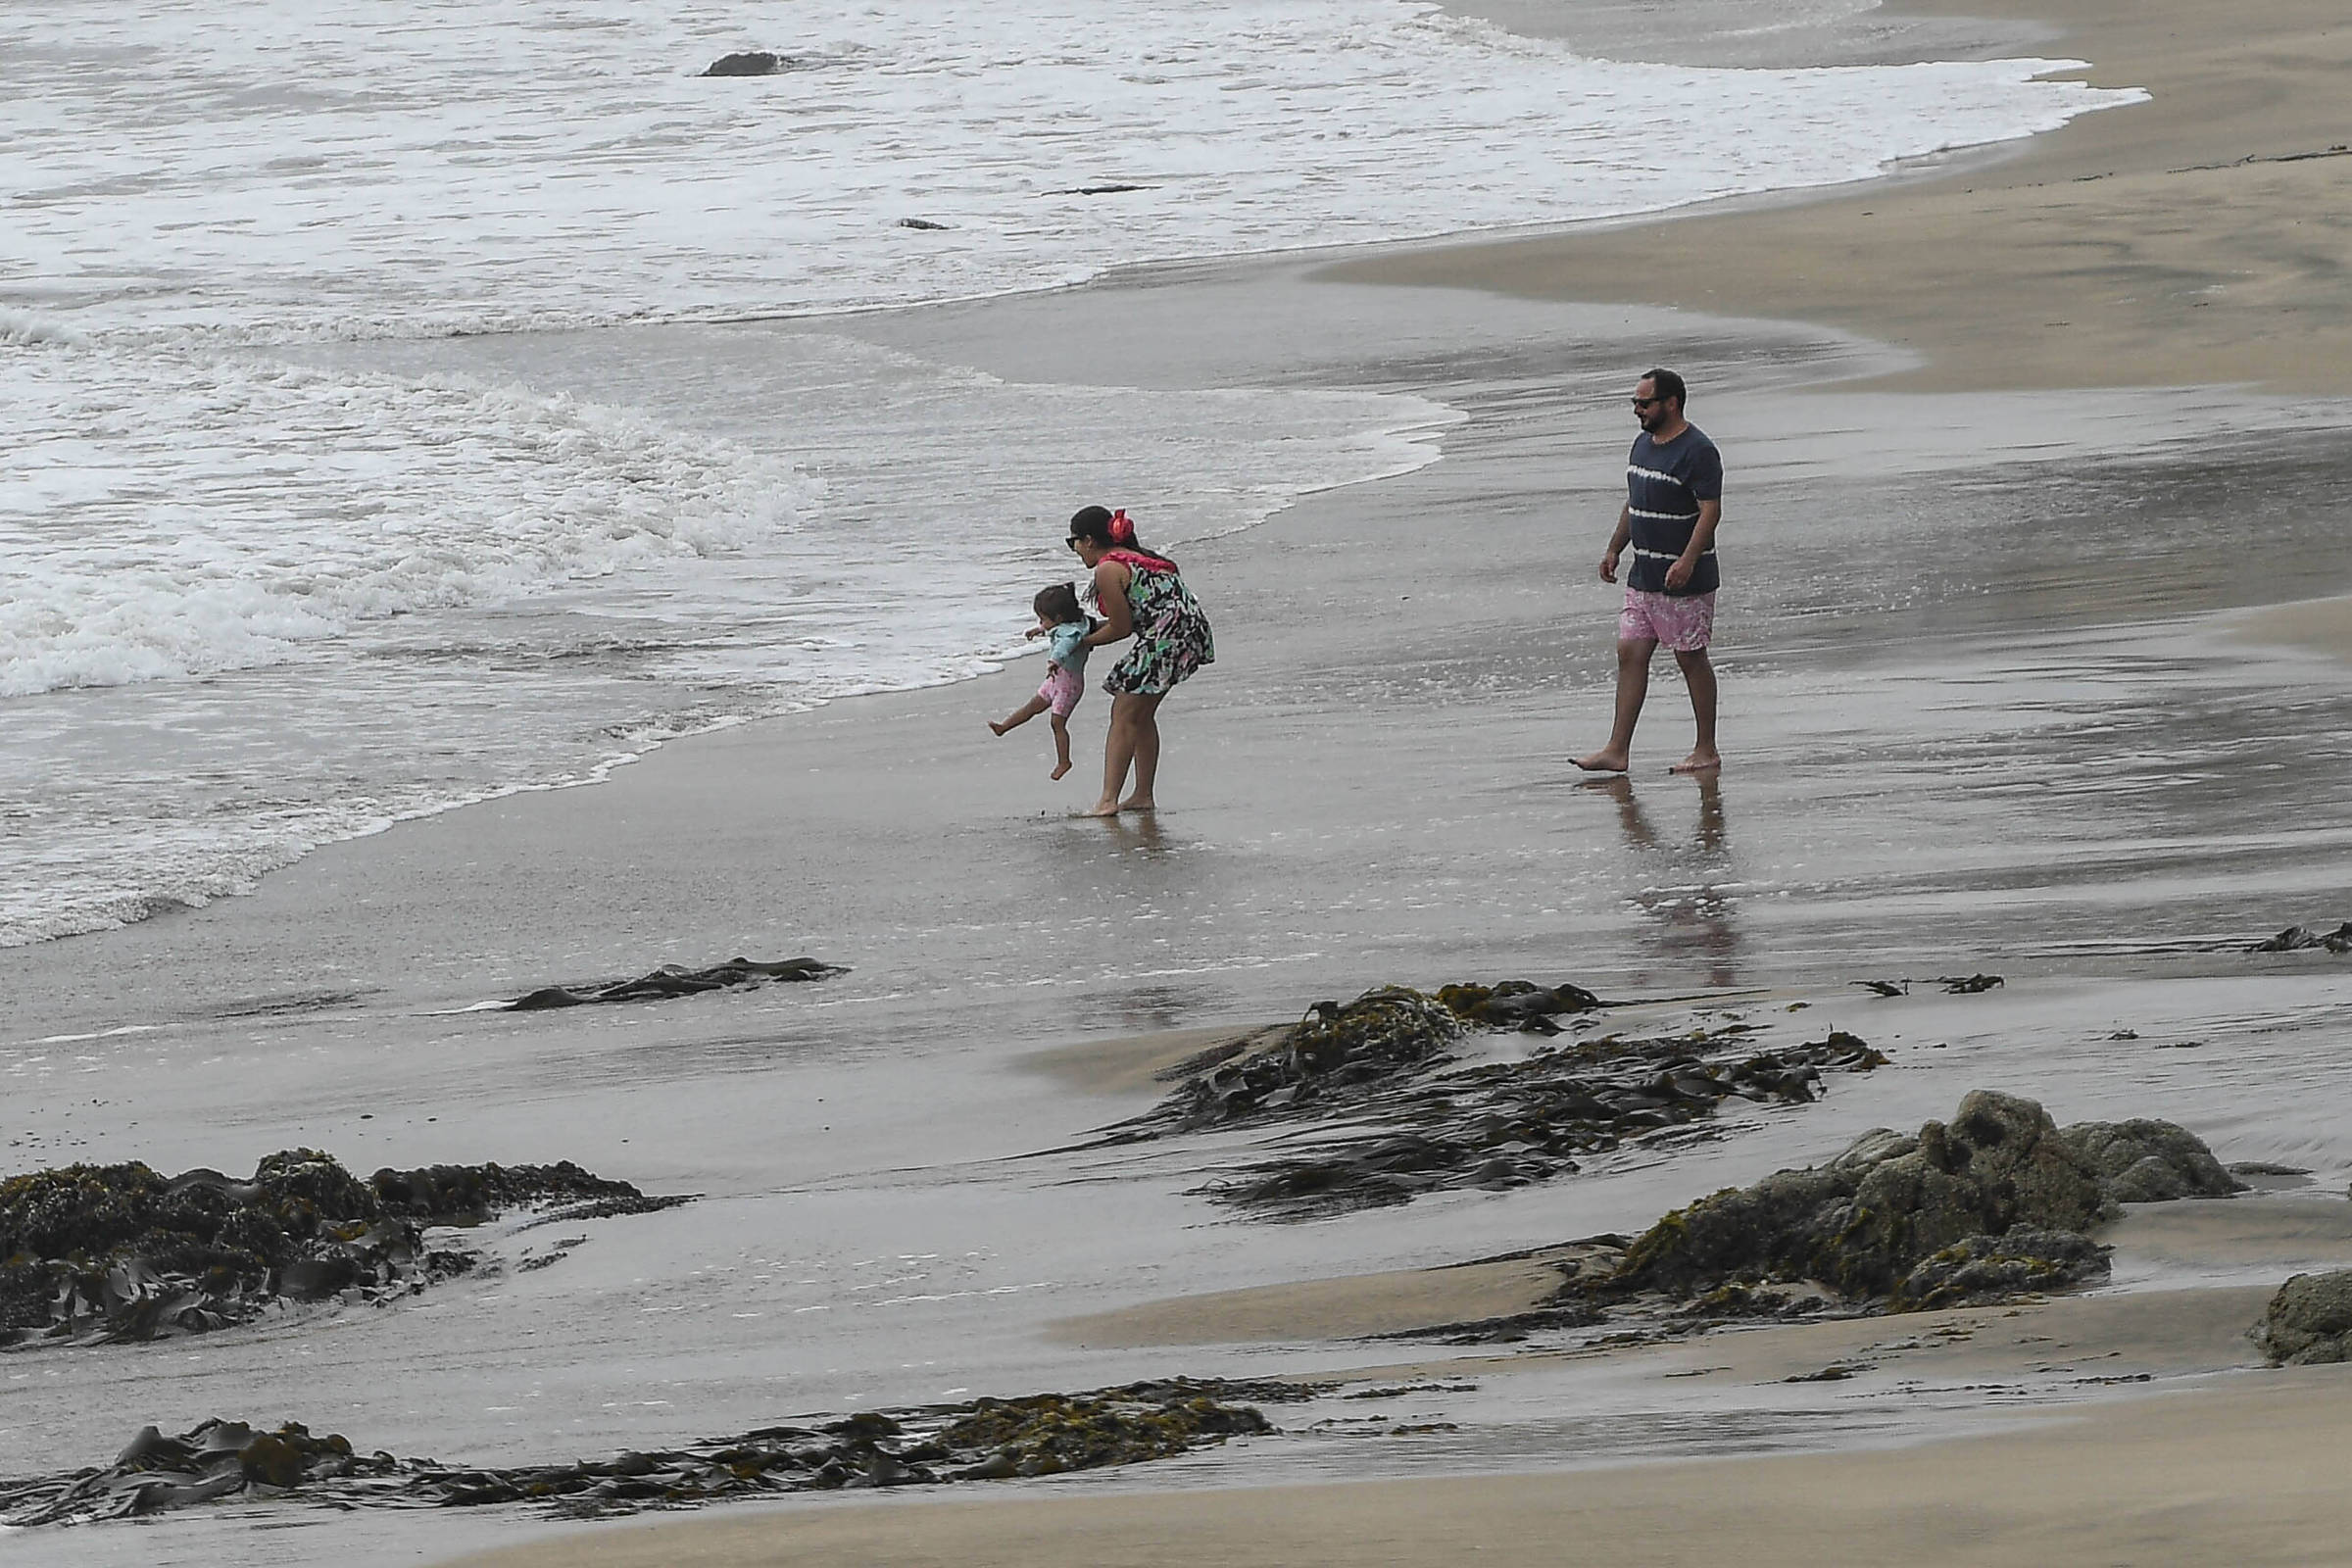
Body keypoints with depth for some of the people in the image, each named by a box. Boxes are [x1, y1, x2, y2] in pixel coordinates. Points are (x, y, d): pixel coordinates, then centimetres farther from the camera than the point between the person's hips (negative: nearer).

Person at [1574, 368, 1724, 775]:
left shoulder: (1697, 451, -14)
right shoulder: (1643, 444, 13)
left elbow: (1711, 511, -20)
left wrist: (1687, 561, -29)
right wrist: (1614, 550, 17)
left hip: (1684, 578, -9)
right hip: (1643, 576, 9)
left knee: (1691, 659, 0)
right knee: (1630, 654, 4)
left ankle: (1707, 752, 9)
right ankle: (1617, 751, 3)